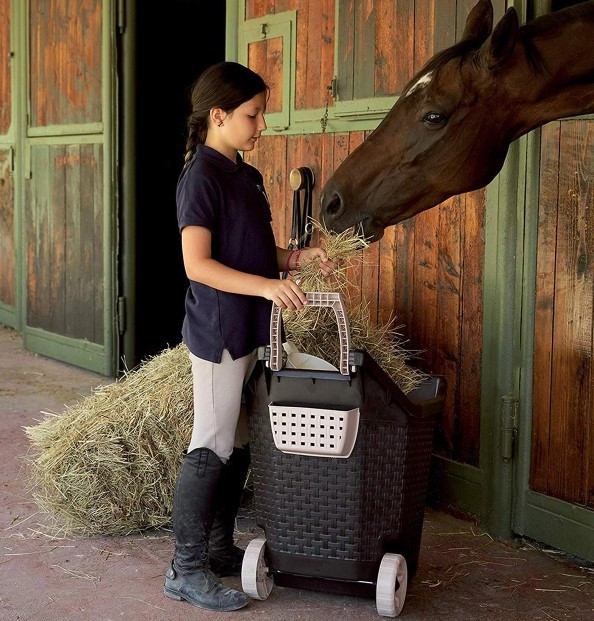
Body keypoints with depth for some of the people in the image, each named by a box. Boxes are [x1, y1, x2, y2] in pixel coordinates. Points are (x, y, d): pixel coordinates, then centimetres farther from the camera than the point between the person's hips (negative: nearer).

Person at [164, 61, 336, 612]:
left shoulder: (245, 175, 14)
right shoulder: (202, 176, -14)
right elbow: (198, 263, -22)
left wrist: (297, 258, 2)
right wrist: (265, 286, -32)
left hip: (248, 330, 9)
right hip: (218, 330, -9)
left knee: (237, 445, 15)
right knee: (211, 448, -4)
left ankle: (219, 548, 27)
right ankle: (186, 570, 5)